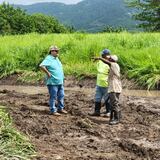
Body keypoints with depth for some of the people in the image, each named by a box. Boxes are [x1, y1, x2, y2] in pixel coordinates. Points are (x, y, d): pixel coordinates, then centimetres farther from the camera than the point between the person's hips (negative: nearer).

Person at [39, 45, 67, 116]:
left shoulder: (56, 58, 14)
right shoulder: (48, 59, -14)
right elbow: (41, 66, -29)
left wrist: (62, 76, 19)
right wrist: (48, 73, -22)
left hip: (60, 82, 9)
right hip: (52, 82, -9)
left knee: (61, 96, 15)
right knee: (53, 97, -1)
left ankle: (60, 108, 27)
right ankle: (53, 111, 7)